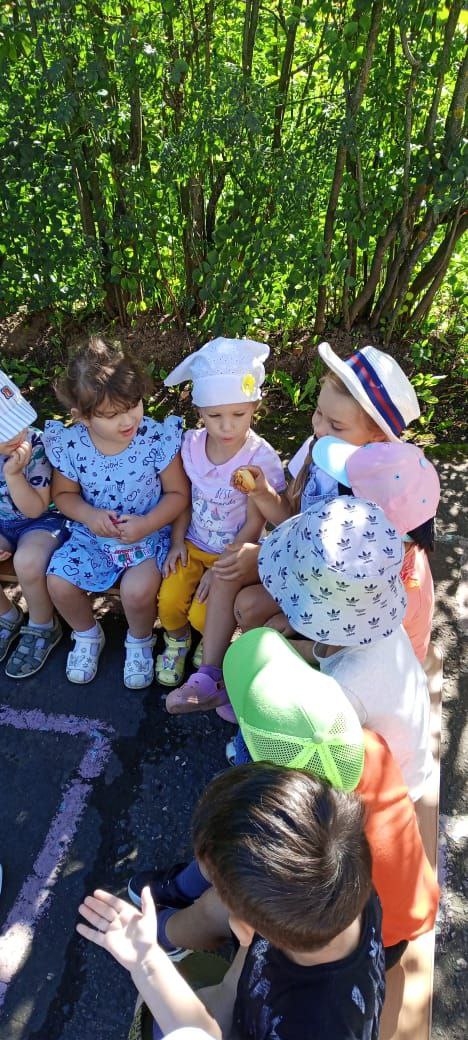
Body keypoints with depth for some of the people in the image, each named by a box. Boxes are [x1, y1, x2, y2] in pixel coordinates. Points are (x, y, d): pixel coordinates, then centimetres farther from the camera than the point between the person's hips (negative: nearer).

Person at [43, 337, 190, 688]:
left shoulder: (157, 439, -17)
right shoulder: (70, 445, -11)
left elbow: (177, 493, -8)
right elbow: (64, 494, 4)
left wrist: (147, 524, -23)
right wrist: (90, 516, -16)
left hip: (148, 533, -3)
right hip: (93, 533, 3)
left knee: (138, 590, -27)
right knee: (59, 583, -16)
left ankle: (140, 642, 10)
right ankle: (87, 635, 18)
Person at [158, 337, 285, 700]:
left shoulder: (260, 459, -22)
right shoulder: (192, 444, -7)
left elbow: (255, 523, -16)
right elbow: (184, 497, 5)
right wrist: (178, 542, -3)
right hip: (192, 546, 4)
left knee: (202, 615, -17)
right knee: (169, 601, -14)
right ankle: (177, 642, 22)